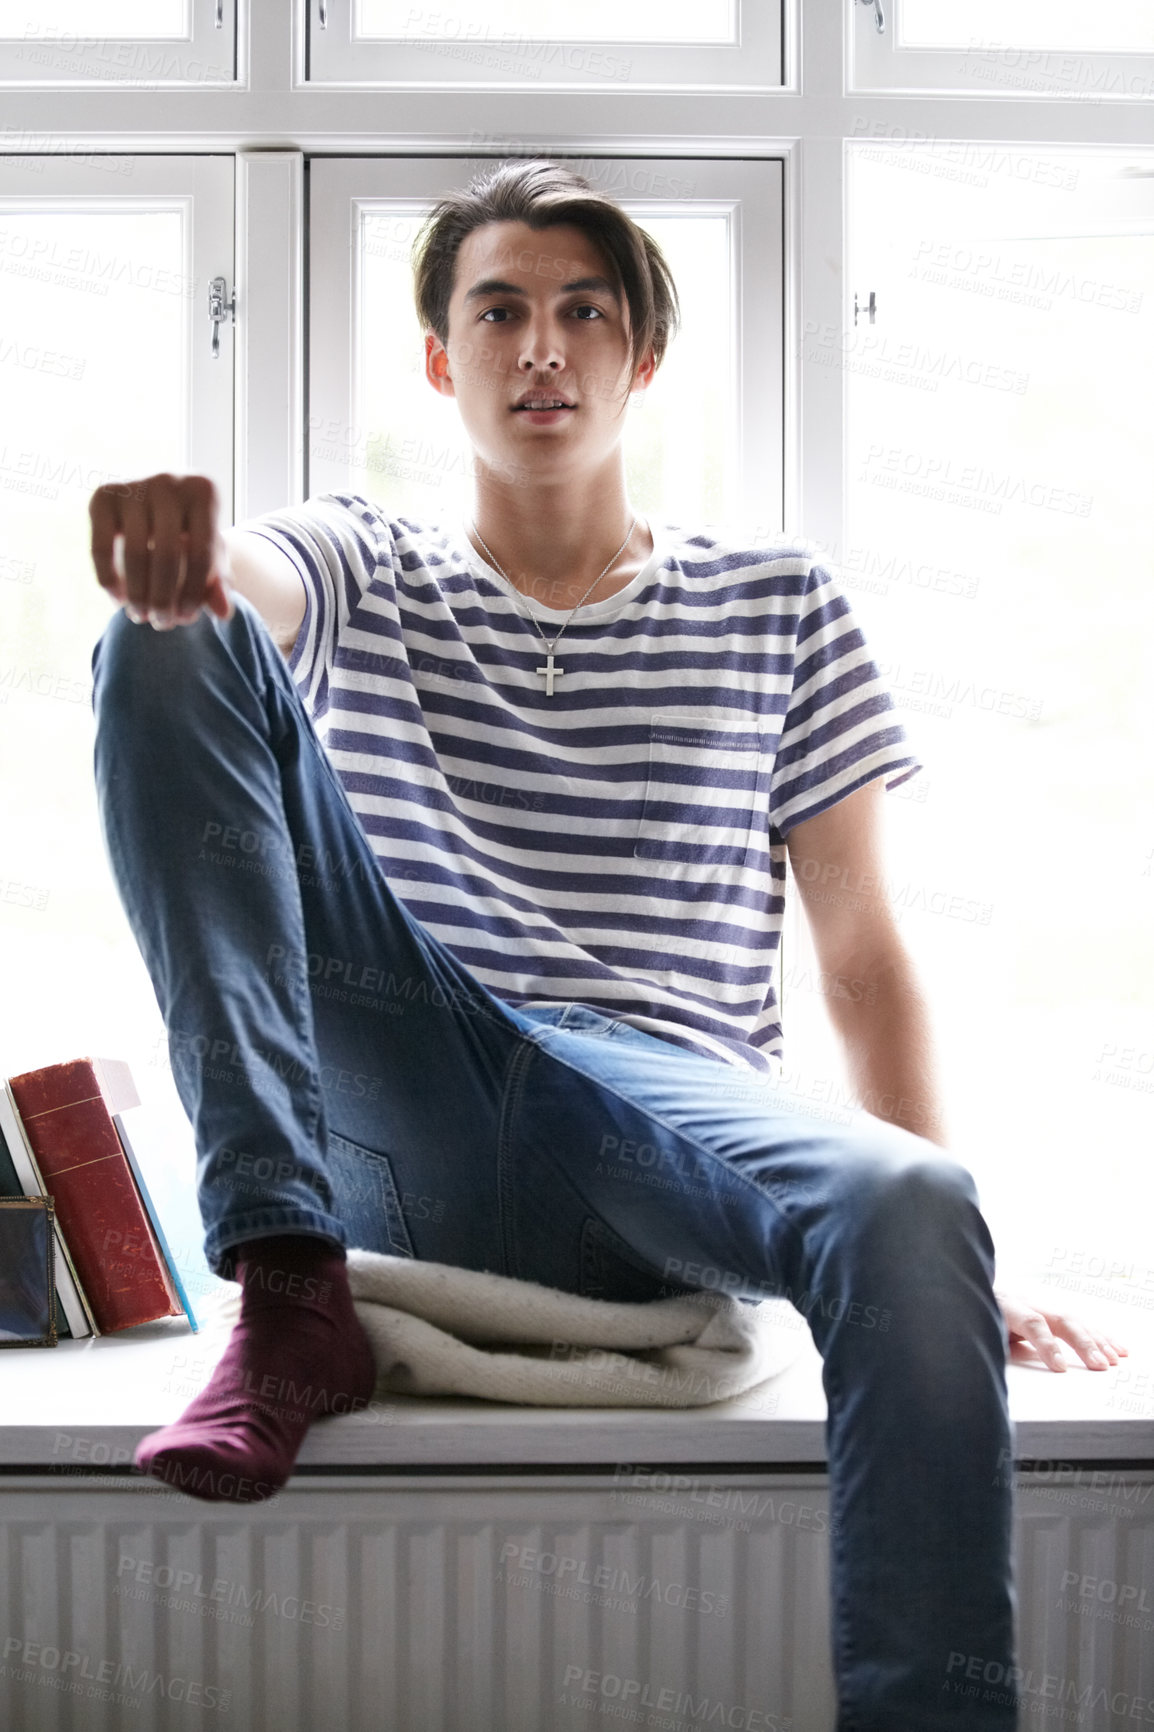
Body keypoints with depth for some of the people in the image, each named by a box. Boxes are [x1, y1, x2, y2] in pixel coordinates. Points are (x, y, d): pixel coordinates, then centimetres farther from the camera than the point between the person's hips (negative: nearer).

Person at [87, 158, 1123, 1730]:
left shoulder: (779, 611, 17)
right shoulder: (363, 575, 18)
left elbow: (865, 958, 12)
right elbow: (232, 580, -8)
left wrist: (934, 1245, -1)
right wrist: (174, 544, -35)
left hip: (670, 1106, -1)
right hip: (402, 1117, 1)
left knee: (910, 1208, -36)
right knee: (170, 644, -16)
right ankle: (289, 1294, -24)